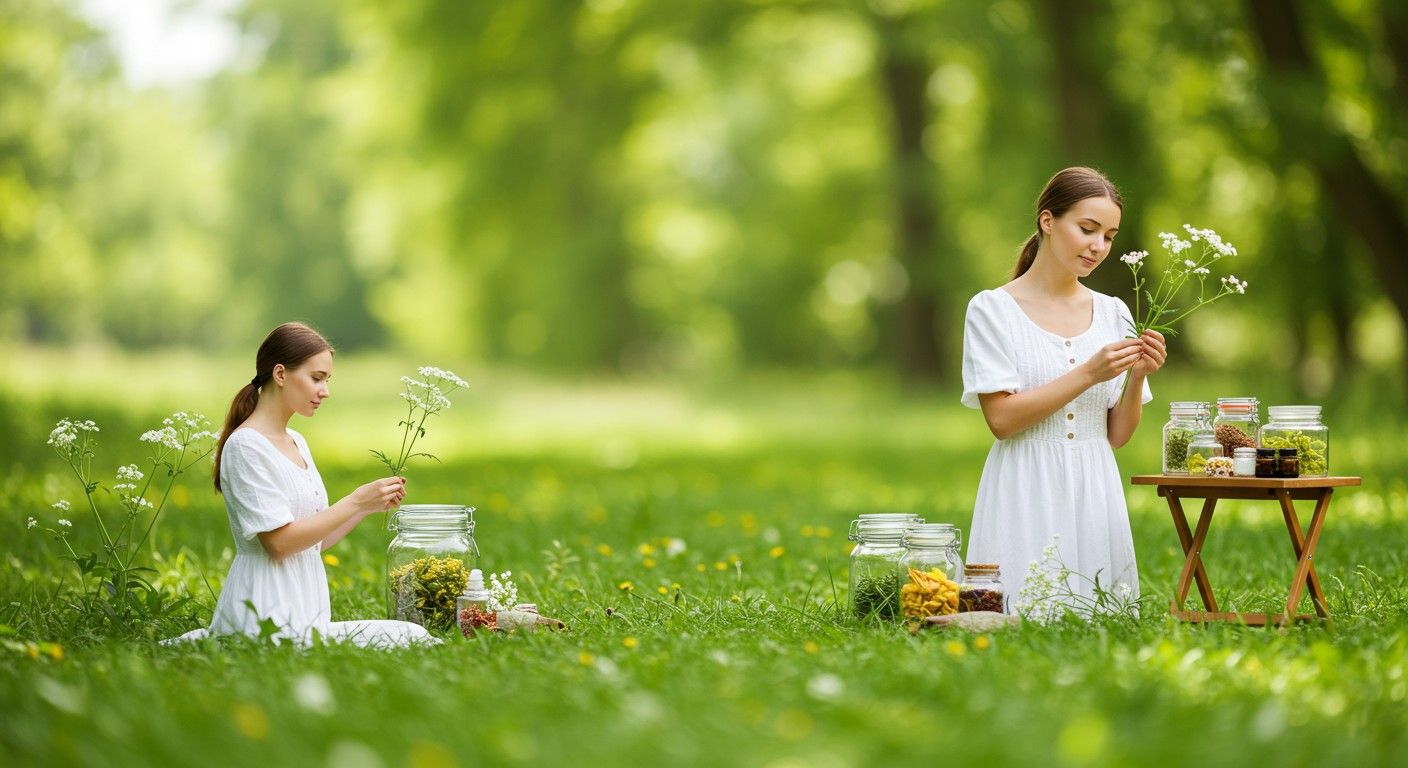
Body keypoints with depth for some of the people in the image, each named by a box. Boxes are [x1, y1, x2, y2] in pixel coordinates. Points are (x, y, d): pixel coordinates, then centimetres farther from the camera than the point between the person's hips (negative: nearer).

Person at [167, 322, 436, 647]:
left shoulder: (296, 443, 17)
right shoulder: (246, 445, -10)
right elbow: (279, 541, -16)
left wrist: (368, 506, 5)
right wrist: (355, 501, -14)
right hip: (268, 616, -10)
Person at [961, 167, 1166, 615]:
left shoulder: (1113, 313, 9)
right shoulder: (993, 309, -4)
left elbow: (1117, 435, 9)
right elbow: (1001, 419, -12)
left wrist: (1137, 376, -9)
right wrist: (1088, 373, -18)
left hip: (1095, 495, 4)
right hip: (1027, 498, -4)